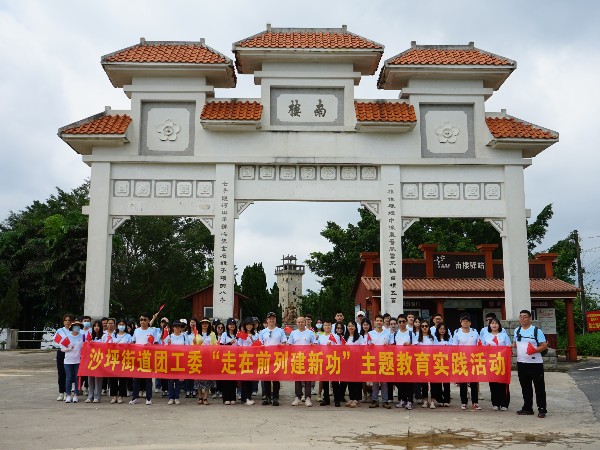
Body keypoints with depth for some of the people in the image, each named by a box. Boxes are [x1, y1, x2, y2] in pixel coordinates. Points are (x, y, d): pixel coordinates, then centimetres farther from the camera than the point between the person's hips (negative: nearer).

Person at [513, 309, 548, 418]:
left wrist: (535, 350, -23)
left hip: (535, 363, -5)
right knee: (525, 387, 12)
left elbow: (544, 345, -7)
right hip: (521, 363, 5)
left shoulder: (536, 331, -5)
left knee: (539, 387, -1)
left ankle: (542, 409, 4)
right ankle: (527, 408, 20)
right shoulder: (517, 330, 12)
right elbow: (515, 343, 23)